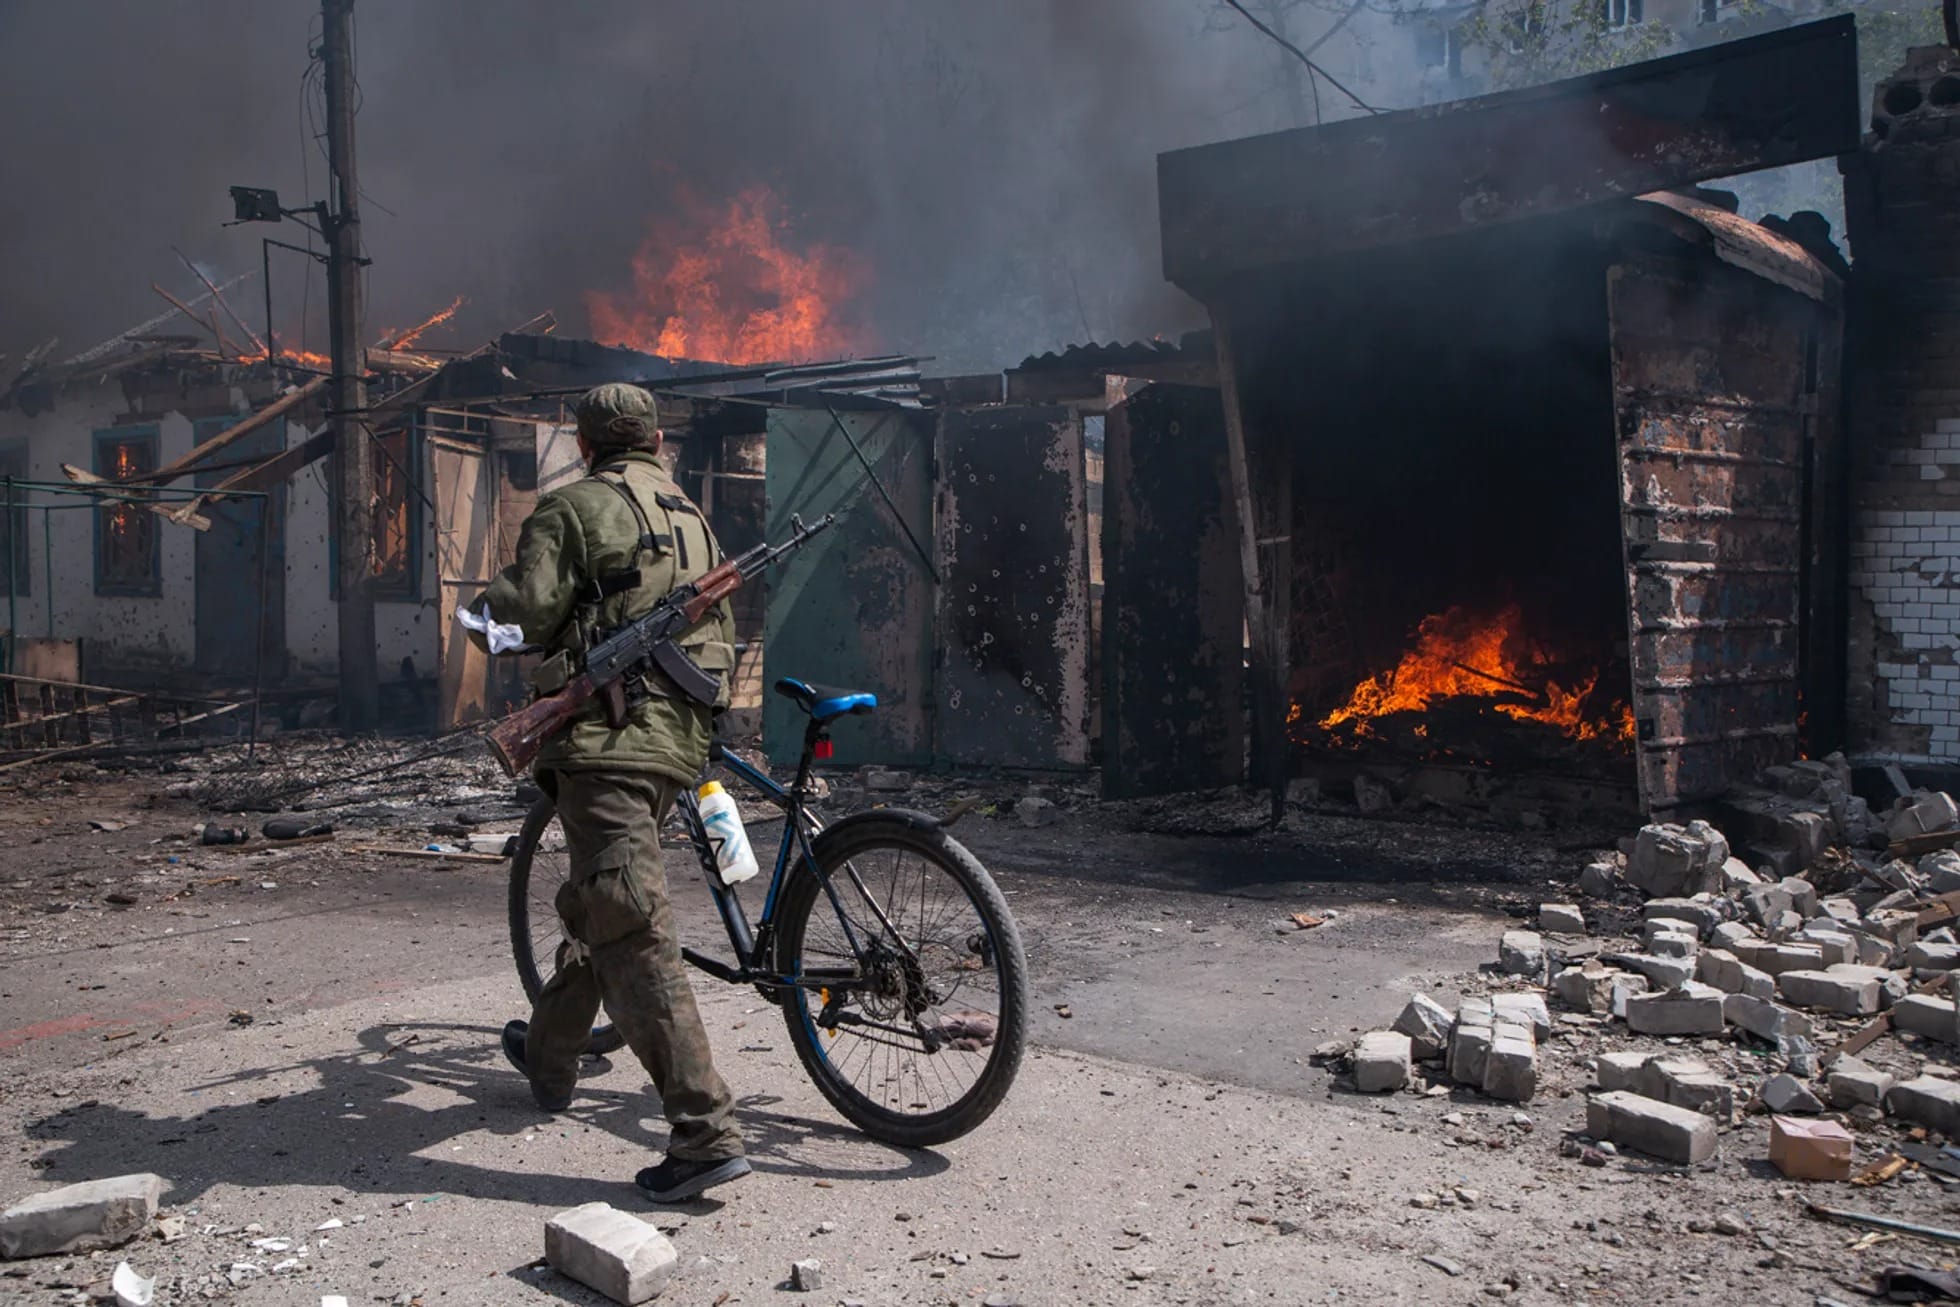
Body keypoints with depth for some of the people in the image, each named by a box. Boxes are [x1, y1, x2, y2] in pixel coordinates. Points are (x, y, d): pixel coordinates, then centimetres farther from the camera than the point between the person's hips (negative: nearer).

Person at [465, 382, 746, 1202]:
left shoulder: (577, 507, -3)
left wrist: (485, 621, 9)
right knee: (593, 905, 25)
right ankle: (550, 1057, 44)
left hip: (606, 738, -8)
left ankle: (706, 1132, -16)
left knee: (631, 933, -11)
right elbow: (721, 635, 21)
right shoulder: (693, 520, 19)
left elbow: (526, 605, -13)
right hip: (678, 737, 8)